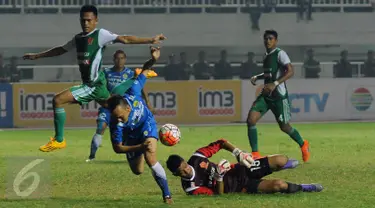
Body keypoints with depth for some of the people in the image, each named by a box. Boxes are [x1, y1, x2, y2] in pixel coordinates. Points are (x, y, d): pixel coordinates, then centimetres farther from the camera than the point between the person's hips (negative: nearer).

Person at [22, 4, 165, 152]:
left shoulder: (100, 34, -8)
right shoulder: (78, 38, 14)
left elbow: (124, 39, -14)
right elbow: (61, 50, 28)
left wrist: (150, 40, -21)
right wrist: (37, 56, 33)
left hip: (95, 85, -8)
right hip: (89, 85, 8)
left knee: (58, 100, -12)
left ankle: (59, 140, -6)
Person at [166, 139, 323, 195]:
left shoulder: (197, 157, -12)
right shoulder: (191, 188, -22)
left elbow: (219, 144, 2)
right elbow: (219, 194, -21)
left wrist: (236, 151, -14)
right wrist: (219, 178, -37)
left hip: (239, 170, 4)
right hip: (240, 188, -4)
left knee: (279, 161, -8)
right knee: (278, 185, -25)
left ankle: (286, 163, 36)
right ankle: (302, 189, 10)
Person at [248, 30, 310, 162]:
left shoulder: (280, 54, -11)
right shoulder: (266, 56, 14)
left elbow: (290, 71, -21)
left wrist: (275, 84, -29)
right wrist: (257, 77, 12)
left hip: (278, 95, -7)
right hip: (266, 95, 7)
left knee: (284, 127, 4)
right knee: (251, 119, -12)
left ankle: (303, 145, 32)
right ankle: (255, 154, -8)